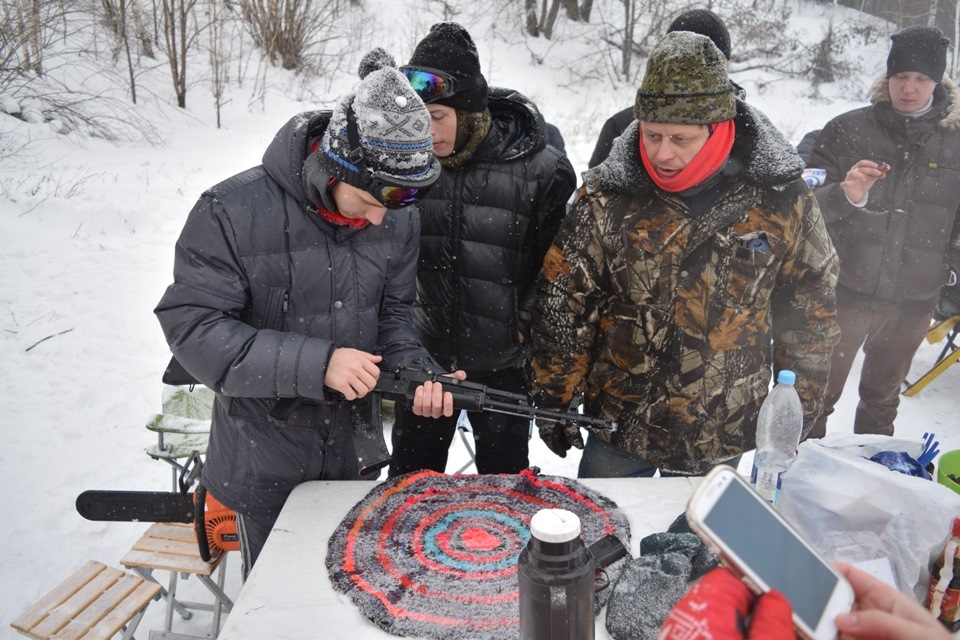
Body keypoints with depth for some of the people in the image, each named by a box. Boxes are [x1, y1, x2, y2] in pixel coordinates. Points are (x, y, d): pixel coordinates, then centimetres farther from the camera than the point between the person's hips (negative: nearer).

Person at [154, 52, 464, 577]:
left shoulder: (397, 218, -7)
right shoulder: (232, 212, -21)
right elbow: (191, 328, -23)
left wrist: (416, 370, -17)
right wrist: (314, 364, -31)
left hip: (354, 452, 4)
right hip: (264, 462, -3)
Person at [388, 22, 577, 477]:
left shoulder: (539, 168, -16)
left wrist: (525, 324, -9)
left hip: (502, 362, -2)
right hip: (423, 354, 3)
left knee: (504, 478, 18)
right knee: (410, 478, 18)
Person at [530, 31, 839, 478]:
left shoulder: (781, 198, -11)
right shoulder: (606, 196, -13)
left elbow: (809, 306, 2)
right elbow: (563, 303, -6)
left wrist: (799, 405, 6)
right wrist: (553, 401, -2)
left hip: (723, 440, 1)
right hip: (619, 426, 0)